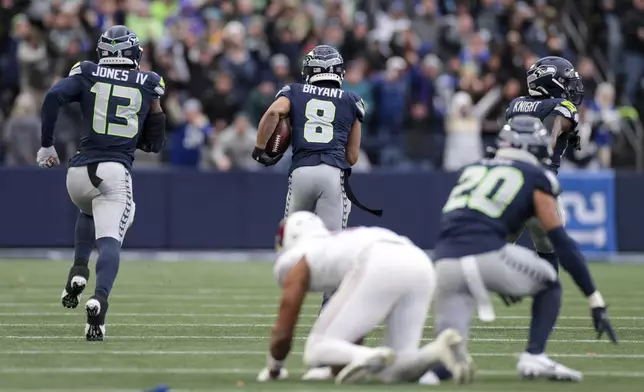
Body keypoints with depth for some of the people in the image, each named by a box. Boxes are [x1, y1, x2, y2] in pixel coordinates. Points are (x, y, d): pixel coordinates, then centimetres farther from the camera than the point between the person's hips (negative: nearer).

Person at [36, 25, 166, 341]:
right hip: (117, 171, -2)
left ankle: (79, 270, 13)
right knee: (109, 241, -11)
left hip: (80, 171, 2)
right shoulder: (148, 84, 10)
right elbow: (154, 144, 13)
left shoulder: (87, 74, 8)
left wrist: (46, 145, 0)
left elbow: (54, 97, -9)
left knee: (89, 212, 34)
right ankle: (99, 300, -37)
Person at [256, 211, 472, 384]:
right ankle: (440, 348, -18)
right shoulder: (341, 246, 42)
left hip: (380, 269, -6)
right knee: (392, 371, 12)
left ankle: (369, 357, -28)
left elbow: (282, 332, 23)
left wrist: (273, 368, 42)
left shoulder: (299, 260, 23)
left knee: (317, 350, 4)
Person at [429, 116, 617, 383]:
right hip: (487, 257, -4)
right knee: (549, 283, 24)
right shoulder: (535, 178, 15)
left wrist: (506, 283, 46)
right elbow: (562, 243, 10)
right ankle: (534, 358, 10)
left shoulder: (472, 170, 29)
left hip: (445, 261, 4)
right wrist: (596, 301, 12)